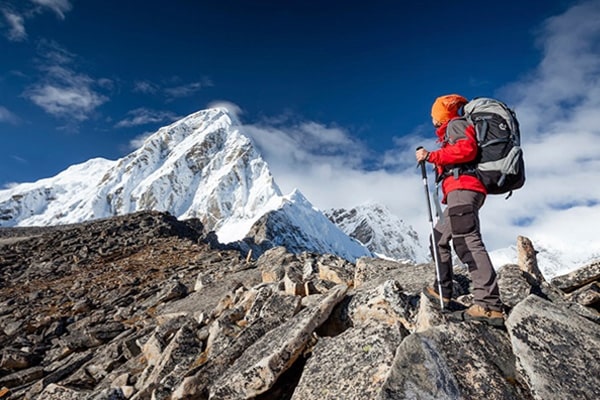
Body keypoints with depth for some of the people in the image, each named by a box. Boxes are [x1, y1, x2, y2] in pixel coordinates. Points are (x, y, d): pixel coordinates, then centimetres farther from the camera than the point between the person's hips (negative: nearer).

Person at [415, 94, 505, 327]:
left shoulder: (455, 124, 4)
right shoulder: (454, 129, 32)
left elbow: (467, 149, -15)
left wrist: (430, 156, -13)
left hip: (462, 187, -11)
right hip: (465, 190, 11)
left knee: (467, 240, -23)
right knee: (439, 237, 14)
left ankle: (489, 305, -30)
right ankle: (442, 291, 16)